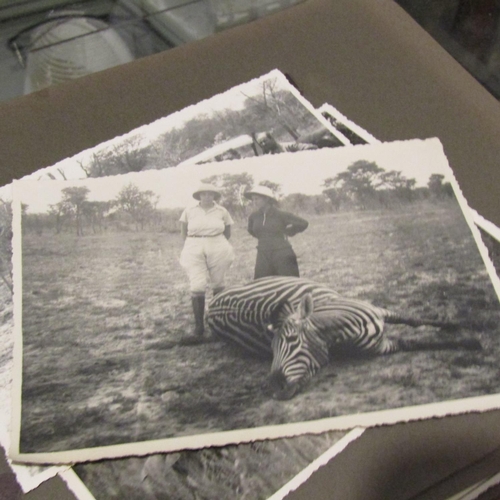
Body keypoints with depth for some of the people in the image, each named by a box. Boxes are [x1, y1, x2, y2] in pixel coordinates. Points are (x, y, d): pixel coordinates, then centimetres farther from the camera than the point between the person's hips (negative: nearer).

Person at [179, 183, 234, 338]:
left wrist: (217, 244, 9)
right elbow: (183, 232, 13)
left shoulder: (222, 212, 3)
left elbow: (227, 233, 14)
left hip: (218, 249, 1)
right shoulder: (189, 211, 4)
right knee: (197, 286, -10)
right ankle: (198, 325, -6)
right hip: (194, 251, -1)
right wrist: (194, 244, 7)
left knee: (218, 284, 9)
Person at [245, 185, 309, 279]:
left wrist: (287, 232, 2)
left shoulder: (280, 215, -8)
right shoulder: (253, 217, 5)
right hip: (263, 256, 4)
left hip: (282, 255, -4)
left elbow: (303, 224, -2)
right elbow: (251, 230, 26)